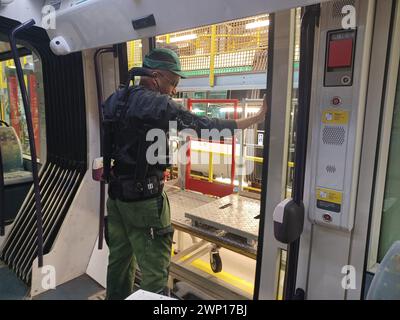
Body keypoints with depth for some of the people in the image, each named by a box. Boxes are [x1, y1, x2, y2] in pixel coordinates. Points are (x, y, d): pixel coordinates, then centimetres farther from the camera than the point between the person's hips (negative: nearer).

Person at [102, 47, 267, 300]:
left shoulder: (116, 99, 6)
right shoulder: (157, 104, -16)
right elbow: (206, 126, -17)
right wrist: (257, 119, -11)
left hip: (116, 194, 8)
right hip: (143, 200, -8)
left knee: (120, 260, 23)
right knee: (155, 271, 4)